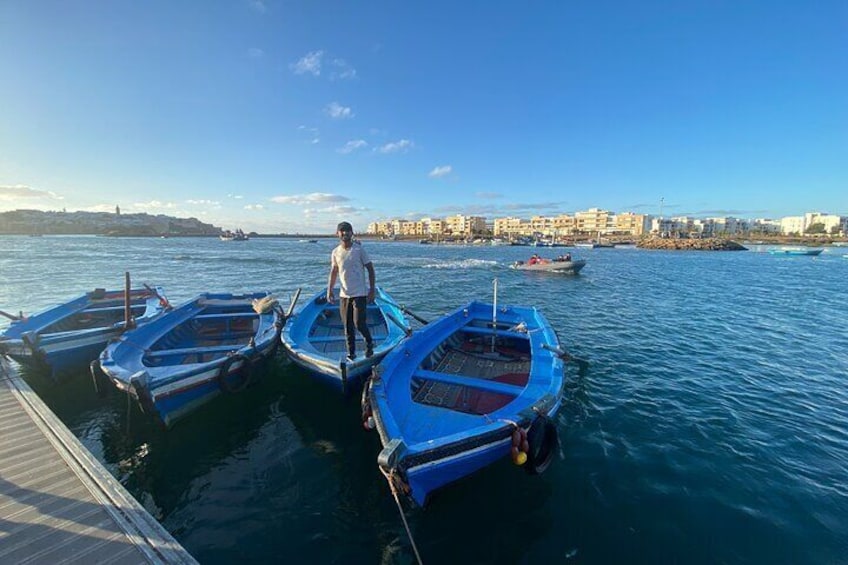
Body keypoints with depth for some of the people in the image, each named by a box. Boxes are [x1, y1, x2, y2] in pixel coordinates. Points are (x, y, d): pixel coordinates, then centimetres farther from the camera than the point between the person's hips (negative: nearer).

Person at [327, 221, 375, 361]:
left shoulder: (359, 249, -6)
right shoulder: (335, 252, 5)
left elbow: (370, 269, -4)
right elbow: (333, 273, 13)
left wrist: (372, 290, -8)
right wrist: (329, 290, 2)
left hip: (360, 294, -4)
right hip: (344, 294, 4)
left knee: (359, 323, -7)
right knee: (348, 326, 9)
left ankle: (369, 343, 21)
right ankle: (351, 353, 22)